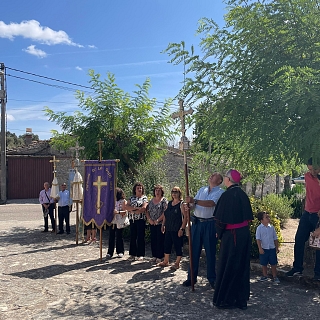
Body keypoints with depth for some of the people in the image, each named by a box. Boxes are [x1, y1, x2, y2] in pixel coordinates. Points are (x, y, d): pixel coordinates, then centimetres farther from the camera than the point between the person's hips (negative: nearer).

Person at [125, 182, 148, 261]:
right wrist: (135, 208, -13)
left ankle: (140, 255, 6)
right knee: (132, 237, 6)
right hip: (132, 220, 4)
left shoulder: (144, 198, 1)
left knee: (140, 237, -1)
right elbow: (126, 207, 1)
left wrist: (133, 211, -11)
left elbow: (144, 208, -13)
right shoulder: (131, 198, 13)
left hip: (141, 220, -4)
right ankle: (132, 254, 13)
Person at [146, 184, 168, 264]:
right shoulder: (151, 200, 10)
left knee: (160, 240, -1)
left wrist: (157, 220, -14)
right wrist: (149, 219, -5)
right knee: (153, 240, 10)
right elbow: (147, 211, 10)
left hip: (160, 224, -5)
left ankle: (159, 257, 8)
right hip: (152, 224, 5)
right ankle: (154, 256, 21)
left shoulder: (164, 200, -5)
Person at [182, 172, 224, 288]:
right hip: (196, 222, 4)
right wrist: (188, 205, -16)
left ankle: (212, 278, 18)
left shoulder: (220, 192, -3)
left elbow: (211, 203, -20)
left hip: (210, 224, -4)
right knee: (194, 250, 8)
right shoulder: (202, 190, 15)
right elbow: (194, 203, 7)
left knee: (210, 252, 5)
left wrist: (194, 201, -28)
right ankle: (191, 277, 18)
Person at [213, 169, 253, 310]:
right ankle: (241, 299, 24)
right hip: (244, 234, 8)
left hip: (231, 235, -8)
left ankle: (225, 300, 16)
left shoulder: (227, 195, -17)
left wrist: (219, 232, 0)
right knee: (241, 266, 14)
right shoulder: (242, 194, 6)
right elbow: (248, 215, 12)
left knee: (227, 266, 5)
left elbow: (221, 218, -16)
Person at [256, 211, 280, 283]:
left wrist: (277, 247, 8)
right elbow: (258, 239, -9)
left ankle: (275, 277, 16)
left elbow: (275, 238, 10)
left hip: (272, 248, 2)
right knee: (264, 264, 9)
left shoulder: (271, 227, 3)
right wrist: (260, 248, -15)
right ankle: (265, 276, 23)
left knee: (273, 263, 6)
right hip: (264, 249, -2)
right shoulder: (259, 228, -8)